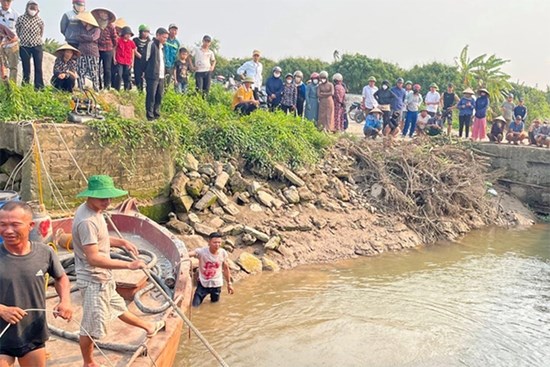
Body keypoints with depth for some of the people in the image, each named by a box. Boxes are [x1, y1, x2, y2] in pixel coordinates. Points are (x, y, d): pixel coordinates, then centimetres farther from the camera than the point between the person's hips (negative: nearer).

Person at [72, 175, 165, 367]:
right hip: (93, 280, -10)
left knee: (118, 307, 30)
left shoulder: (95, 211, 2)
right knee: (91, 325, 7)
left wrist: (121, 242, 4)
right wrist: (129, 265, -32)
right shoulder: (87, 220, -30)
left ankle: (148, 327, 49)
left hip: (102, 277, 11)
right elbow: (94, 258, -33)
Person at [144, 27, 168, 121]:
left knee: (159, 96, 12)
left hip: (161, 76, 8)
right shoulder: (151, 44, -8)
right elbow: (146, 59, -8)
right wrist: (145, 72, -7)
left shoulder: (161, 46, 18)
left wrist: (165, 72, 15)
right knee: (151, 96, -6)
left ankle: (156, 114, 21)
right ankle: (150, 116, -2)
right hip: (153, 75, -8)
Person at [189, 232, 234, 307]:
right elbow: (188, 254, -39)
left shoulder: (223, 253, -13)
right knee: (195, 305, -1)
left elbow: (226, 268, 1)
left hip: (216, 284, 2)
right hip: (203, 283, -2)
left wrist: (229, 284, 7)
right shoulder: (202, 251, -23)